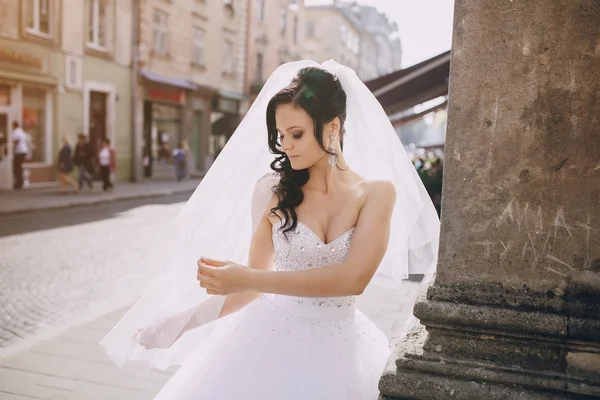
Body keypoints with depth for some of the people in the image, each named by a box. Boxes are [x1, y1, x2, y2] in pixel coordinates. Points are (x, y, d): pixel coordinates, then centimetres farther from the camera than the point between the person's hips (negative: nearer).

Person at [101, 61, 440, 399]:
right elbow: (252, 285, 4)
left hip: (338, 350, -1)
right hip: (271, 342, 1)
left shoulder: (376, 192, -7)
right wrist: (183, 322, -2)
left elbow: (354, 278, -19)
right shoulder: (274, 191, -4)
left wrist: (248, 278, -22)